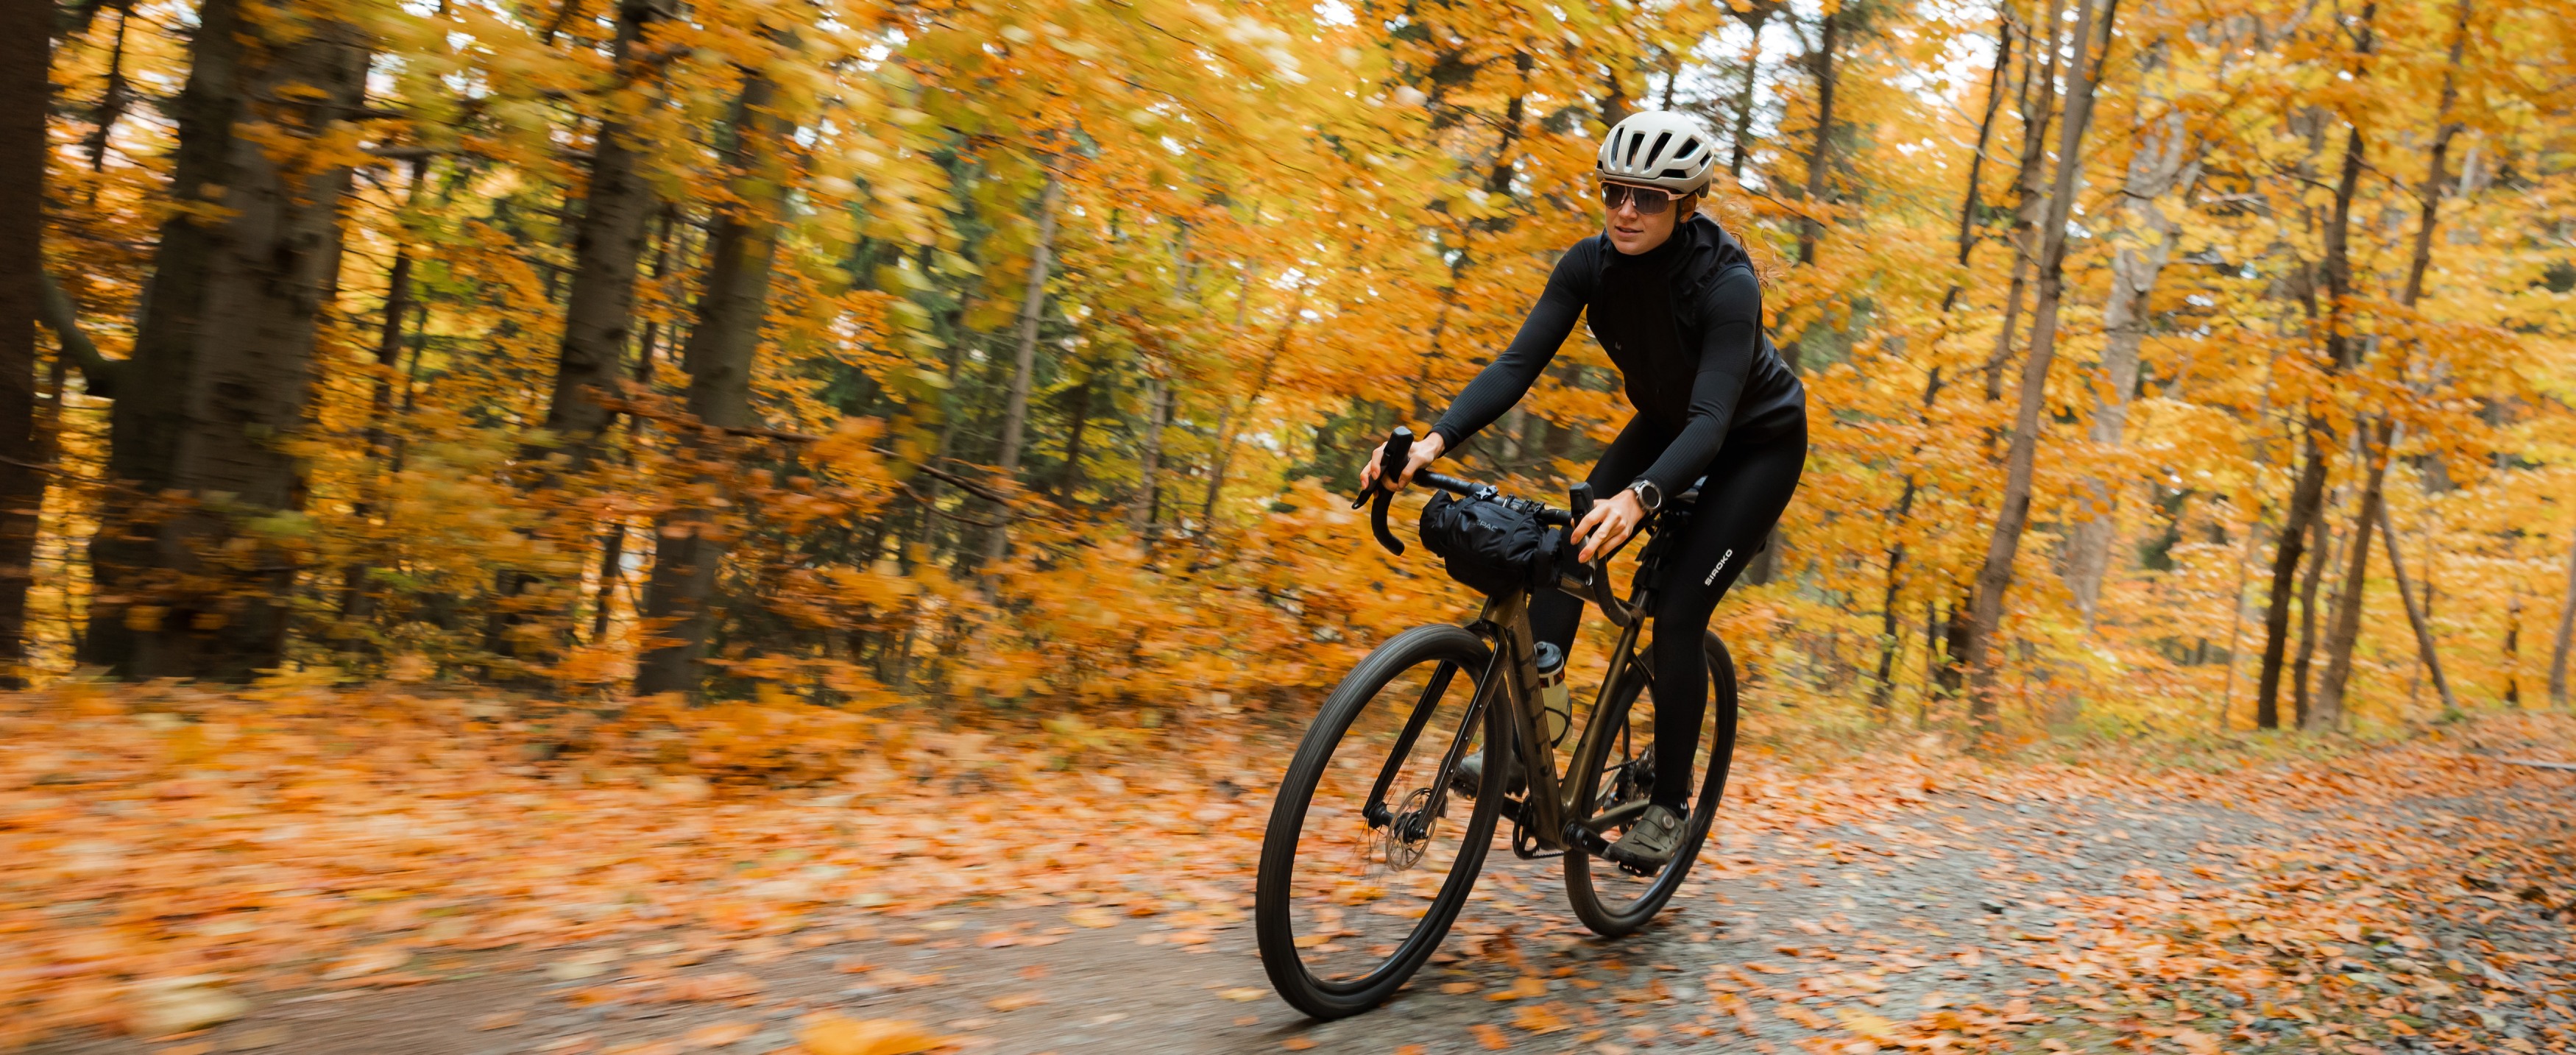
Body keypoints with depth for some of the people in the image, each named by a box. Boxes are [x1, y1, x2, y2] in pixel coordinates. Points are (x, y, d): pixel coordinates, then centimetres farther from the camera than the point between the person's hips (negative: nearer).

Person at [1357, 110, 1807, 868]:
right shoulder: (1591, 264, -19)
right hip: (1665, 427, 6)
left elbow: (1711, 420, -44)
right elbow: (1518, 364, -25)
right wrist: (1435, 440, -41)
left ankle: (1670, 804, 1)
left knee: (1678, 612, -16)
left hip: (1757, 443, -5)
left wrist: (1639, 498, -63)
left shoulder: (1726, 284, -34)